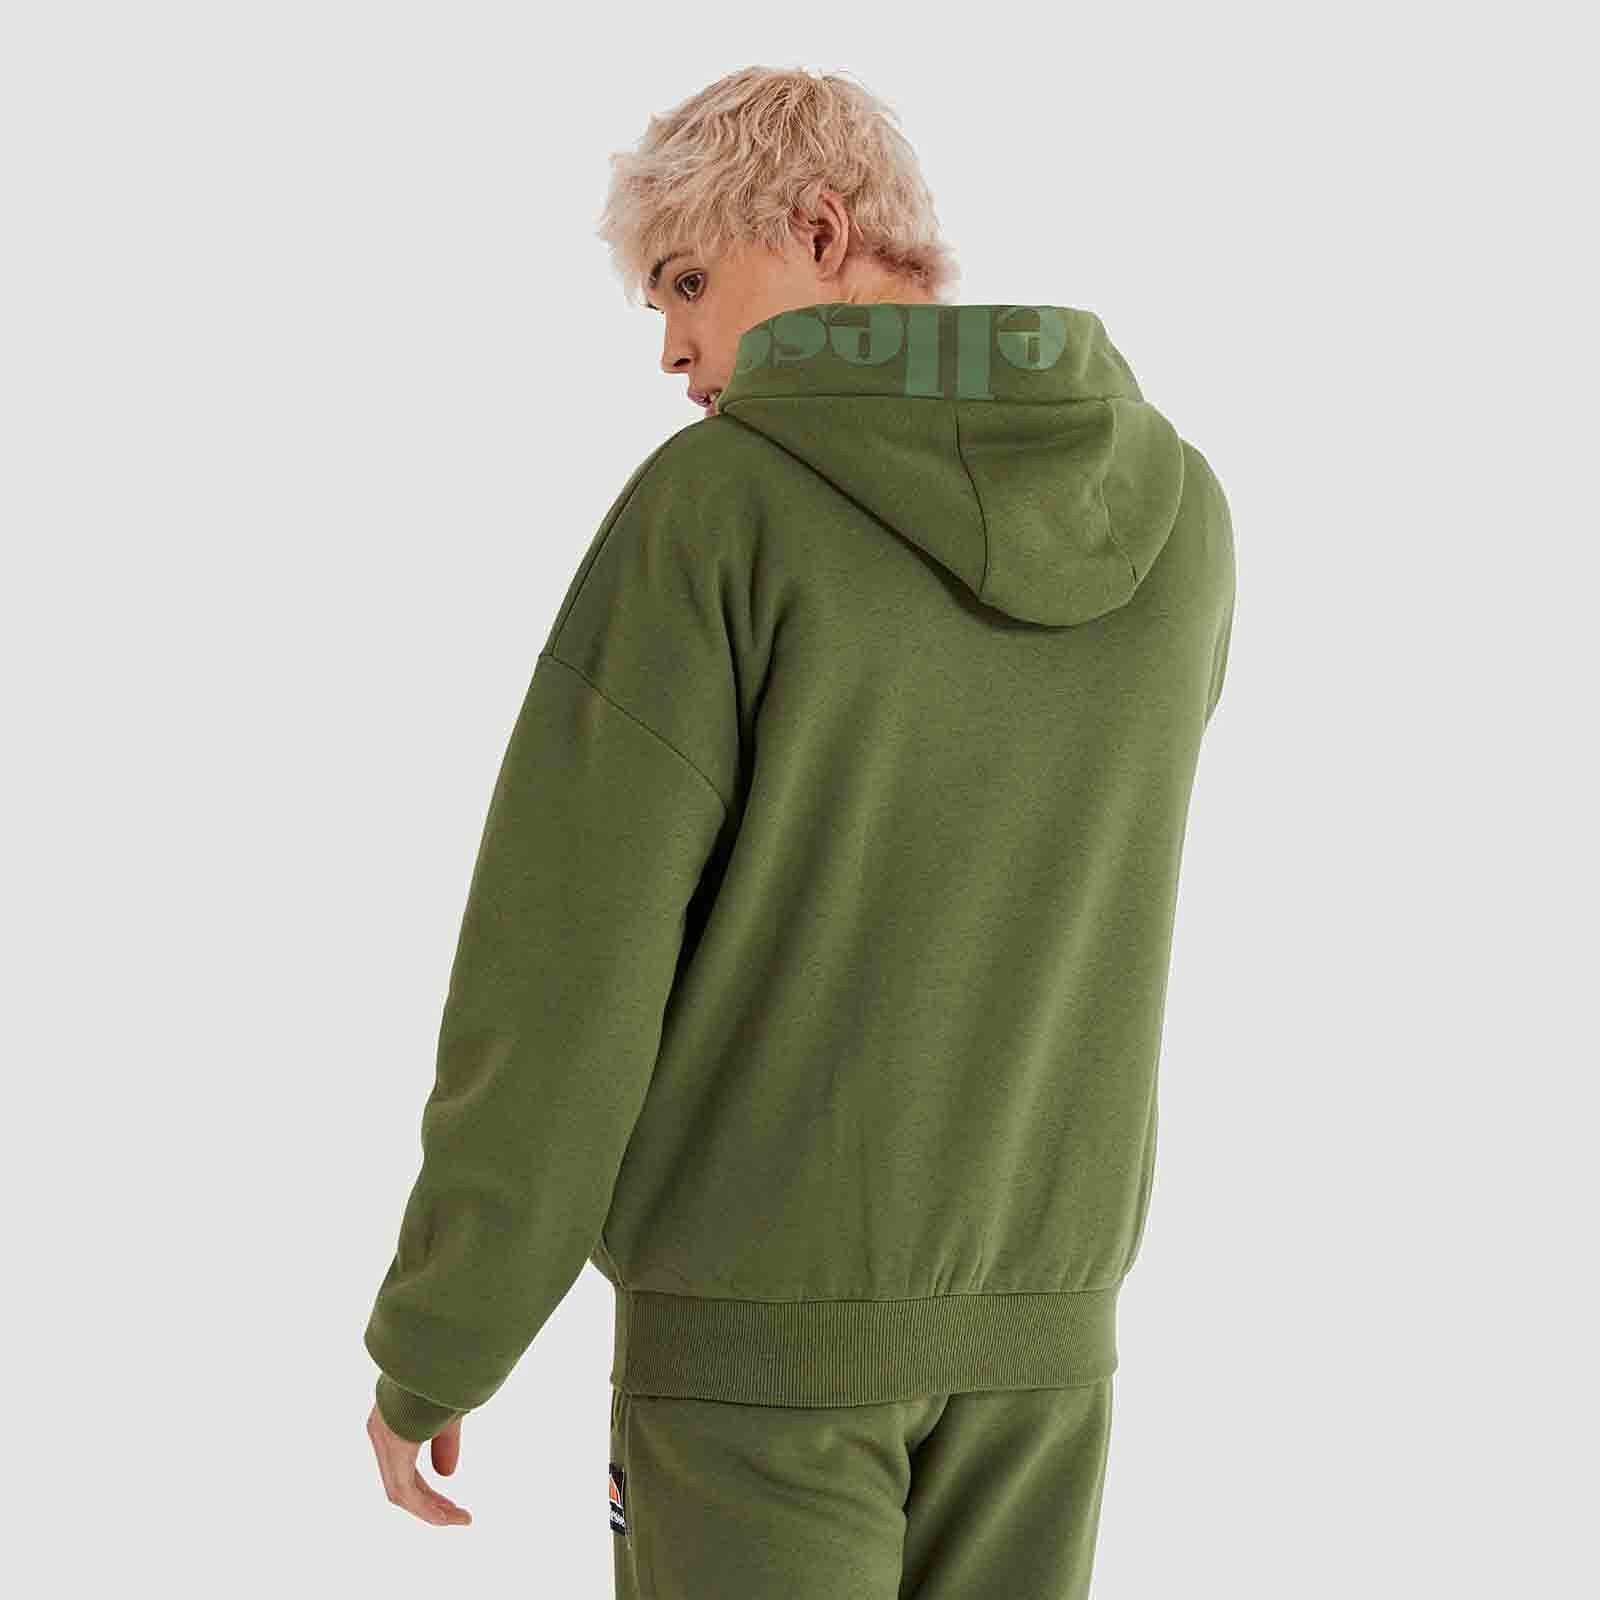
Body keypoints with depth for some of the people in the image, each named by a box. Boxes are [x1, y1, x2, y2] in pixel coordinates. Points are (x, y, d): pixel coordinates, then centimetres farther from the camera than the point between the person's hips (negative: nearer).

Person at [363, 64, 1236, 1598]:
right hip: (1035, 1330, 5)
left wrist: (431, 1346, -5)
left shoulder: (712, 507, -16)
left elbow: (559, 970, -16)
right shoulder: (1177, 512, 0)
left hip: (760, 1327, -4)